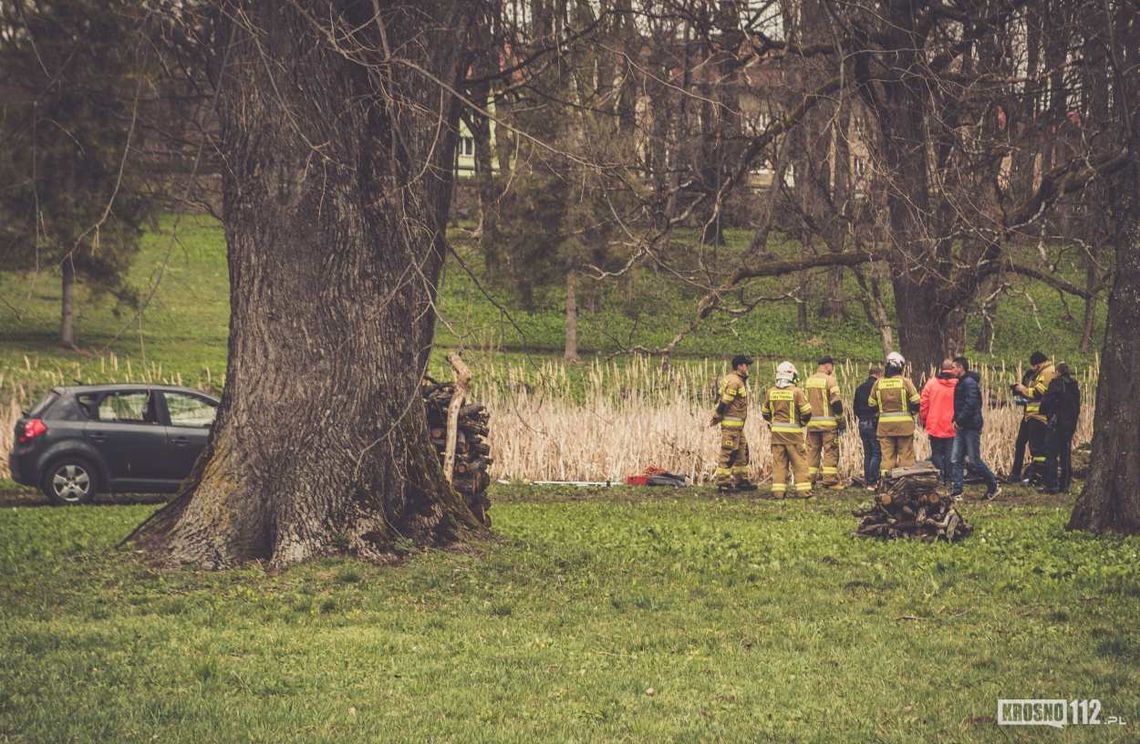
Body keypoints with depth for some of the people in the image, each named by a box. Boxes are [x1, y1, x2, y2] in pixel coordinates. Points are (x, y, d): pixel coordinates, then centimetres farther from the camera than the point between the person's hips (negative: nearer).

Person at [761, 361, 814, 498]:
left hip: (776, 431, 3)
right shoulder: (796, 392, -10)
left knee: (779, 461, 7)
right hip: (793, 431, -3)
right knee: (799, 461, 4)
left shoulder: (770, 392, 2)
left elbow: (765, 412, 12)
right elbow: (806, 412, -8)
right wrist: (802, 422, 12)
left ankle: (778, 490, 3)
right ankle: (803, 489, 2)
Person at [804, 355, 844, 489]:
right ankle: (830, 479, -7)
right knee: (830, 451, -3)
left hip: (811, 422, 6)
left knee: (812, 450, 11)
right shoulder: (830, 380, -8)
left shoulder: (807, 381, 13)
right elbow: (836, 401, -12)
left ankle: (810, 478, 11)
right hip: (828, 421, -6)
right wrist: (840, 418, -2)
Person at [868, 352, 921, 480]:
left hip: (884, 423, 2)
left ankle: (885, 473, 3)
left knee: (887, 453, 7)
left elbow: (871, 403, 8)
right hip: (904, 423, -2)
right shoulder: (905, 382, -7)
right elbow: (916, 401, -7)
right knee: (906, 453, 4)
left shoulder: (878, 383, 2)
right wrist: (912, 412, 13)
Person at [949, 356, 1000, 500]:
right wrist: (956, 420, 7)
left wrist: (959, 420, -17)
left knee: (974, 461, -4)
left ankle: (993, 487, 8)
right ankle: (956, 492, 5)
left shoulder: (969, 383, -15)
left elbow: (970, 405, -23)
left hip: (971, 427, -10)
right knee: (956, 459, 5)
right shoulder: (961, 383, 16)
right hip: (962, 428, 10)